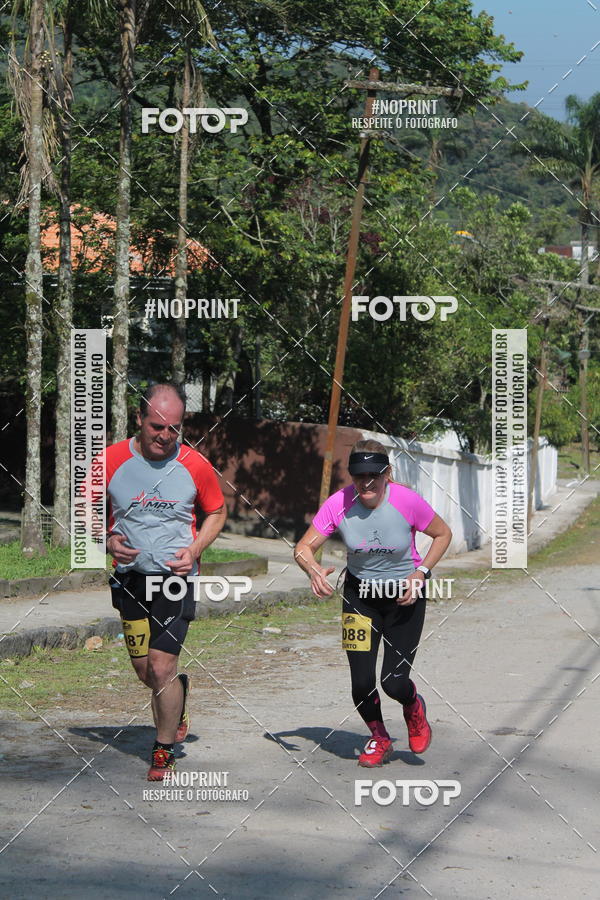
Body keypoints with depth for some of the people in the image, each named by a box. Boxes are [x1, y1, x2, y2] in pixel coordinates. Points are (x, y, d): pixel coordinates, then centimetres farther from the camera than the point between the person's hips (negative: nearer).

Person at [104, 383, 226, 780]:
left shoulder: (196, 465, -6)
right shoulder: (112, 460, -4)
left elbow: (217, 512, 9)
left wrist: (195, 550, -6)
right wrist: (108, 540, -10)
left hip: (176, 578, -2)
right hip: (130, 577, 3)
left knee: (161, 668, -9)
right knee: (143, 670, 11)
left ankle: (164, 750, 10)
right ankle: (179, 690, 45)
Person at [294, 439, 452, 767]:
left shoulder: (408, 501, -21)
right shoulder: (338, 503, -18)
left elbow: (443, 534, -4)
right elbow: (303, 548, -14)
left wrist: (421, 573, -16)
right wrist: (314, 570, -37)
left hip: (405, 595, -2)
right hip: (360, 594, 2)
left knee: (394, 682, -10)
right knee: (362, 682, -5)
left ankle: (414, 707, 29)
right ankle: (379, 738, 27)